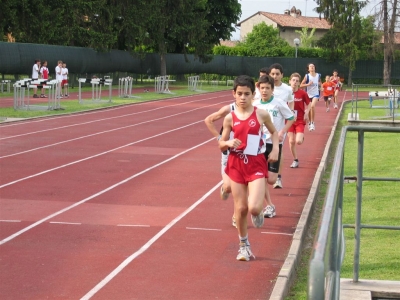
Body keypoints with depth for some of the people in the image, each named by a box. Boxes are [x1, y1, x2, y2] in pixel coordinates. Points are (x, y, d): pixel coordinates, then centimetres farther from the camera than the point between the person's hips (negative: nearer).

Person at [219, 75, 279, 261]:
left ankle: (258, 213, 22)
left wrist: (275, 149, -2)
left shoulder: (261, 115, -4)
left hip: (256, 165, -1)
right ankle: (243, 245, 25)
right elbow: (221, 145, 6)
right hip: (236, 164, 2)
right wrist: (228, 143, -16)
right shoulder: (230, 118, -2)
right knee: (240, 208, 6)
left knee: (253, 207, -17)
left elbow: (274, 132, 14)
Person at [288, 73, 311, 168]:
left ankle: (301, 138, 25)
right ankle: (295, 160, 18)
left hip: (300, 120, -2)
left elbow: (309, 104, 4)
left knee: (298, 141, -14)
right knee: (291, 141, 1)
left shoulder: (302, 93, -8)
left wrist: (306, 113, -10)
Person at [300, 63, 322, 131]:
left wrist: (319, 84, -3)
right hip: (308, 94, 0)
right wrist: (308, 84, -23)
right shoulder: (307, 76, -8)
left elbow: (320, 83, 20)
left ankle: (313, 122, -18)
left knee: (312, 106, -25)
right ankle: (309, 122, 31)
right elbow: (301, 85, -10)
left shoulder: (318, 75, 0)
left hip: (315, 94, 0)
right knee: (309, 109, 9)